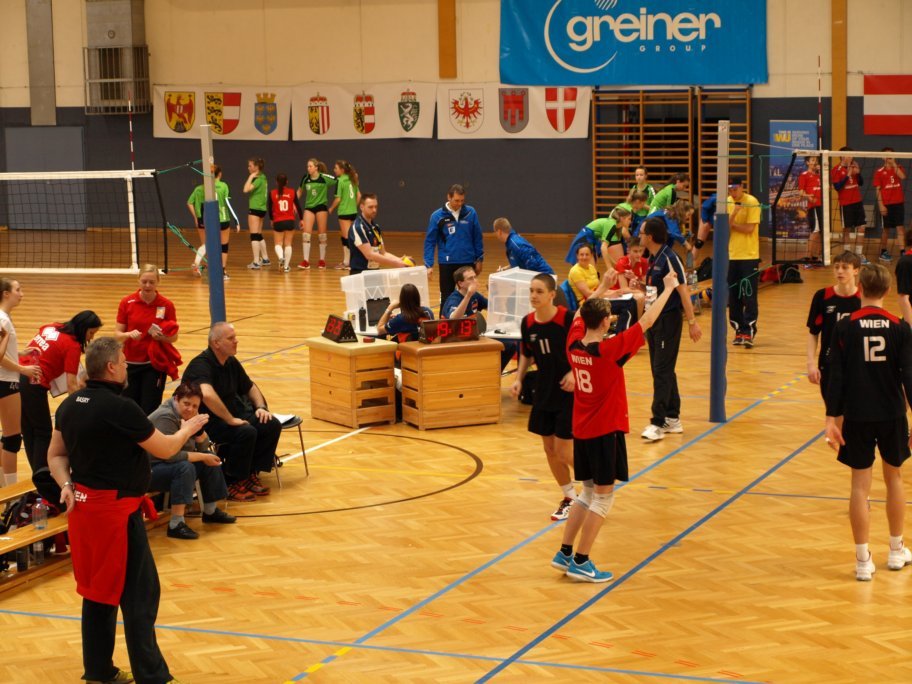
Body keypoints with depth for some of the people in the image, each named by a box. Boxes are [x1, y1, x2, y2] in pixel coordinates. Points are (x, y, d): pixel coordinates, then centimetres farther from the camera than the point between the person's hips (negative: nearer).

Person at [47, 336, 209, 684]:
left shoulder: (70, 405, 6)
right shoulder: (120, 408, -19)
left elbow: (56, 455, 12)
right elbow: (164, 448, -9)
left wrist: (66, 484, -2)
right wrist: (187, 429, 10)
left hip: (84, 506, 9)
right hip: (116, 509, -9)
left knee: (98, 590, 16)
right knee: (139, 593, -3)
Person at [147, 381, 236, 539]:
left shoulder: (185, 415, 3)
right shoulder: (166, 417, -24)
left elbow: (203, 446, 5)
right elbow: (170, 455, -30)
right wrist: (202, 457, -20)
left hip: (167, 465, 10)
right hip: (148, 471, -10)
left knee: (210, 457, 3)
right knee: (185, 467, -34)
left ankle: (210, 511, 15)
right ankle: (176, 525, -34)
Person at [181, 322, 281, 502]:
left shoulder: (232, 362, 7)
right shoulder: (201, 365, -22)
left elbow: (250, 387, 23)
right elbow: (207, 395, -41)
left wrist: (261, 407, 5)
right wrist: (230, 420, -34)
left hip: (231, 414, 9)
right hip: (206, 422, -9)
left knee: (272, 425, -7)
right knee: (246, 432, -31)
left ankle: (251, 473, 6)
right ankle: (232, 484, -14)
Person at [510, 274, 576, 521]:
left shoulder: (568, 318, -19)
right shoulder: (527, 323, -1)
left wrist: (574, 372, -25)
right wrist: (519, 379, 0)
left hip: (568, 392, -6)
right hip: (543, 392, 6)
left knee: (564, 451, -6)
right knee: (549, 449, 11)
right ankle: (569, 497, 29)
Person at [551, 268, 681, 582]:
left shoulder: (574, 343, -4)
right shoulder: (609, 350, -21)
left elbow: (580, 313, 16)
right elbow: (647, 321, -16)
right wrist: (668, 288, -5)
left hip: (581, 429, 7)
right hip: (606, 430, -7)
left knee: (589, 492, 18)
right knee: (603, 495, 2)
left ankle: (564, 553, 19)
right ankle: (580, 562, 2)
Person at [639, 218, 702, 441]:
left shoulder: (669, 258, -16)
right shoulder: (653, 259, 9)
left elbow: (683, 290, -16)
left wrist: (692, 321, -17)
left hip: (668, 320, -9)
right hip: (655, 319, 9)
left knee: (662, 371, -9)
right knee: (662, 371, 13)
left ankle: (657, 423, -10)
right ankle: (672, 419, 21)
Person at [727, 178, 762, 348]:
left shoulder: (752, 202, -9)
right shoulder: (727, 202, 6)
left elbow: (749, 228, -15)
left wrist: (731, 224, -7)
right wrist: (734, 213, -19)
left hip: (749, 256, -5)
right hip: (731, 255, 5)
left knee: (749, 296, -6)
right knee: (733, 297, 6)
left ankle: (749, 332, -5)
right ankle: (739, 330, 15)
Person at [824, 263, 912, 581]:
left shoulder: (844, 328, -6)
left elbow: (836, 377, -7)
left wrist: (832, 419, -3)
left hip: (857, 417, -1)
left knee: (860, 484, 4)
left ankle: (863, 560, 3)